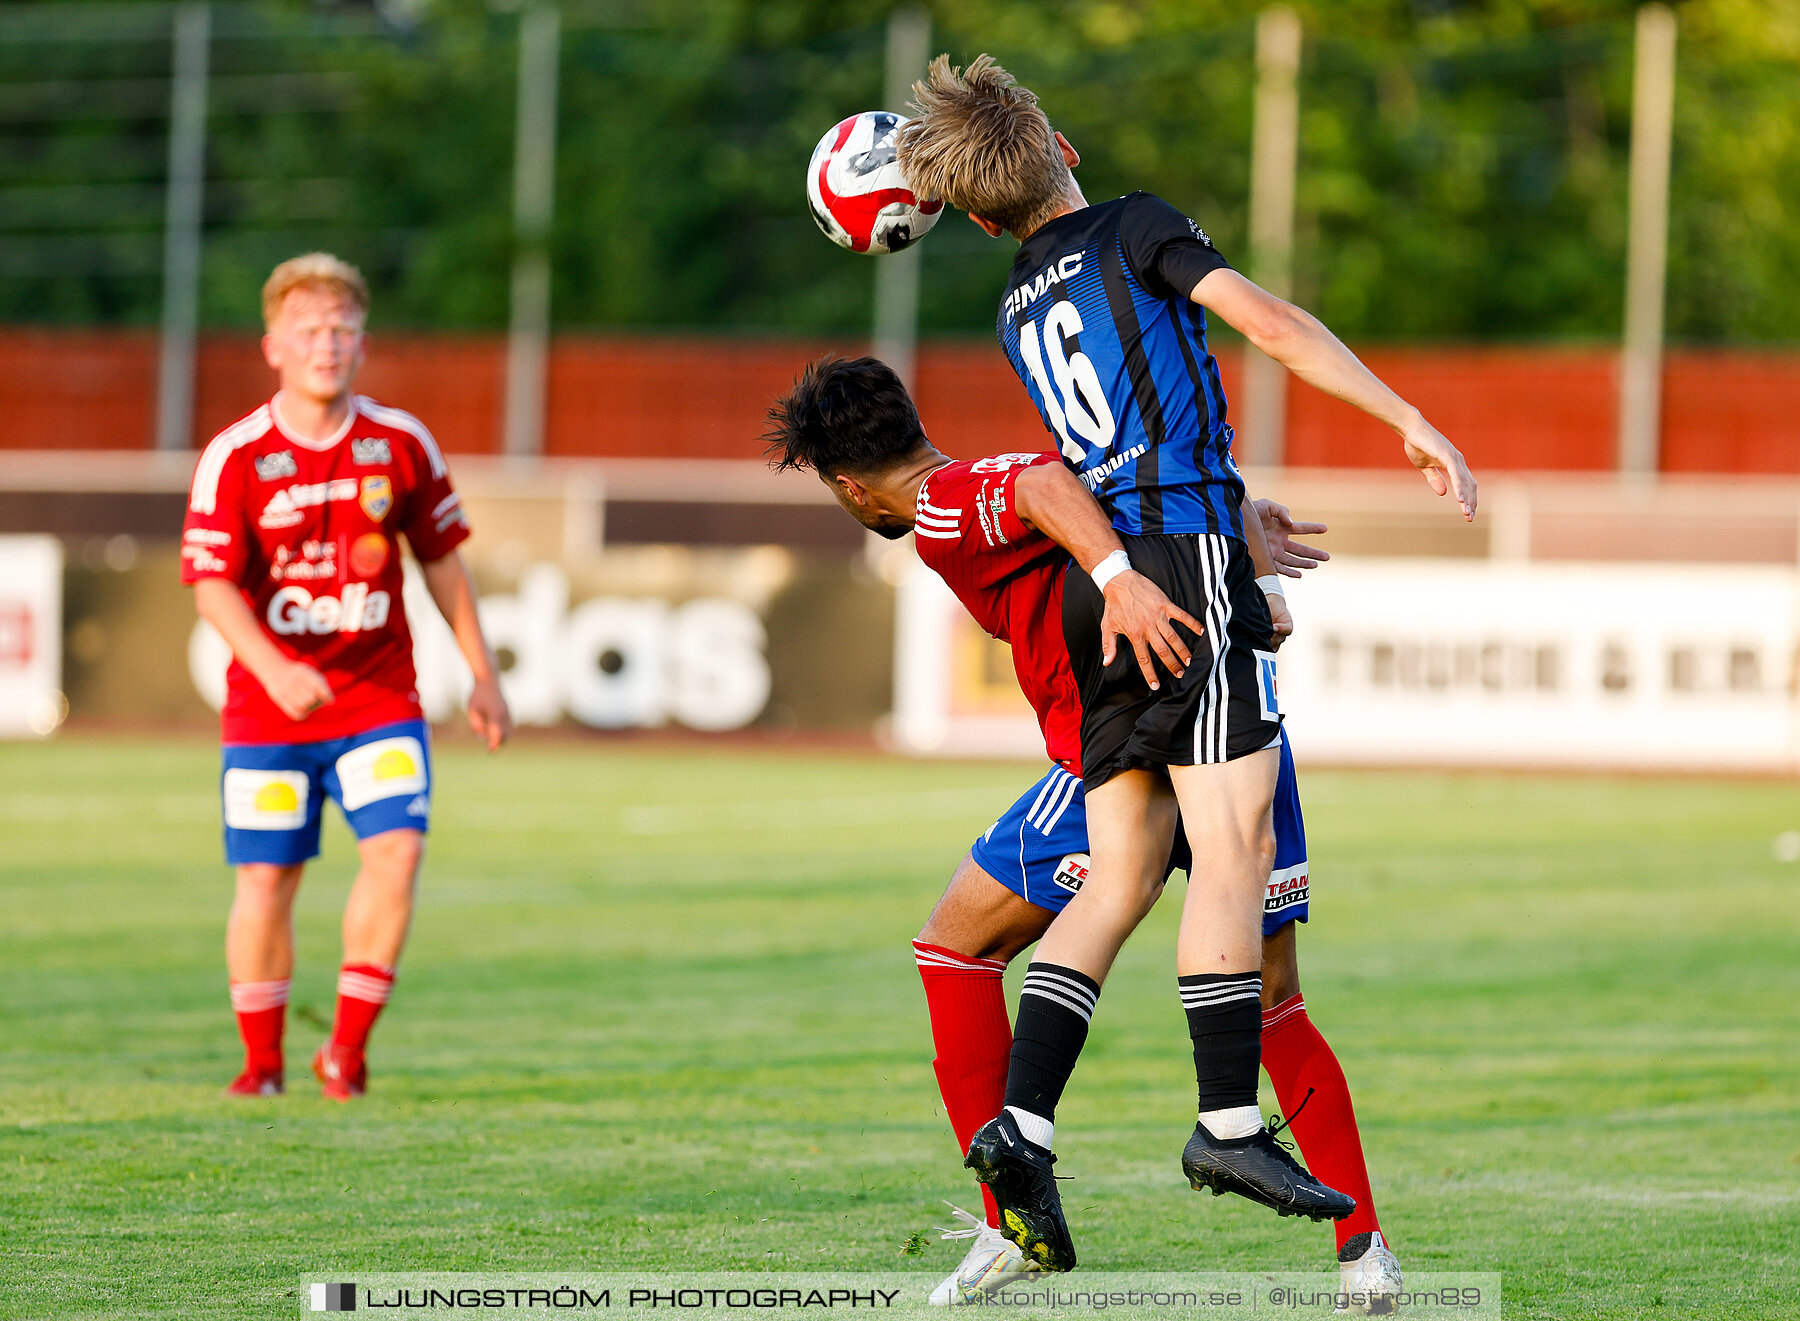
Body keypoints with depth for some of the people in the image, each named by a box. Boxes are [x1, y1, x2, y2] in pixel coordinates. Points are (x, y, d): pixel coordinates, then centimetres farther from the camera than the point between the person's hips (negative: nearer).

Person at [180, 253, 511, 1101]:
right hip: (267, 709, -1)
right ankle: (262, 1059, 18)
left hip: (379, 700, 1)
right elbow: (212, 584, -14)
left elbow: (440, 558, 12)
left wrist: (482, 674, 12)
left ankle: (348, 1046, -6)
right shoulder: (233, 459, -9)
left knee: (397, 847, -16)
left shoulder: (402, 445, 0)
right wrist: (272, 668, -30)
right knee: (266, 877, 1)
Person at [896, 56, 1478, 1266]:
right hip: (1189, 556, -7)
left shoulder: (1019, 311, 20)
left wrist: (1241, 516, 42)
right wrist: (1415, 422, -11)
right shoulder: (1137, 229, 1)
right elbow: (1270, 321, -11)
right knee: (1235, 849, -10)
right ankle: (1228, 1122, -16)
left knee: (1119, 880, 5)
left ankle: (1021, 1123, -7)